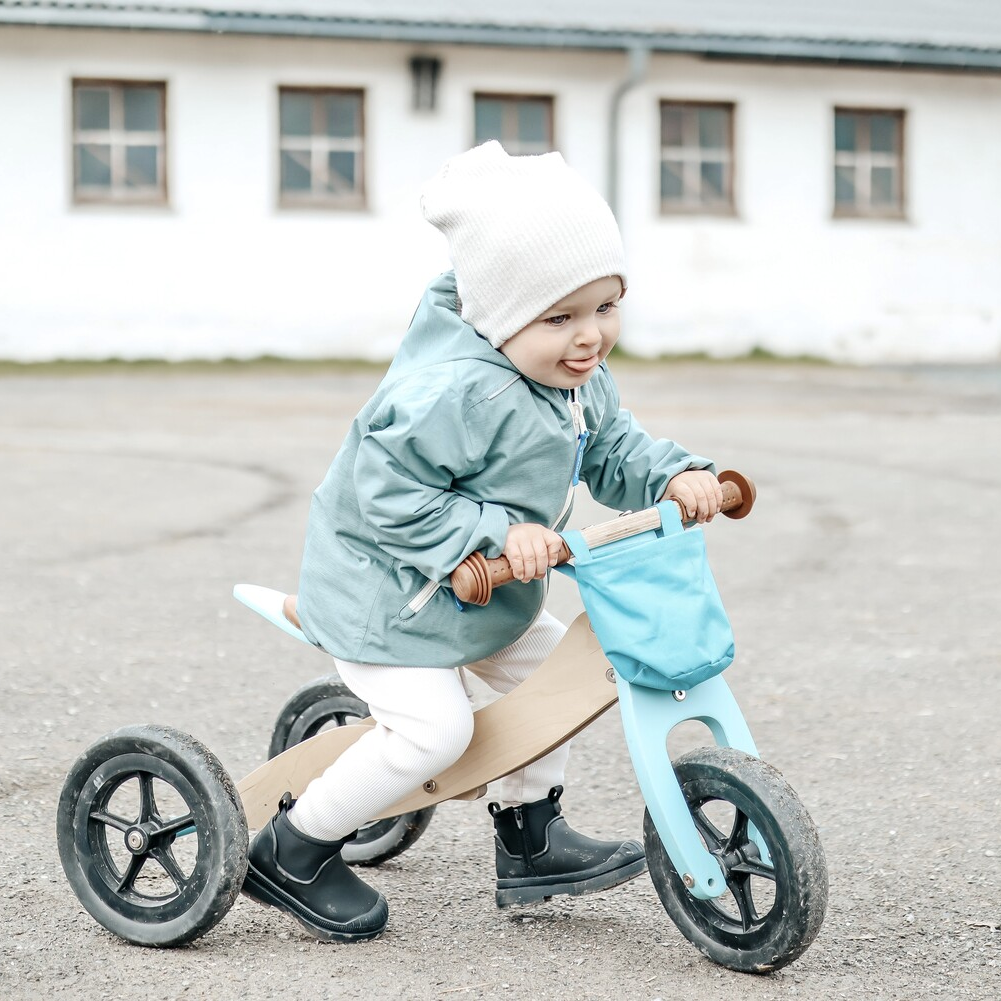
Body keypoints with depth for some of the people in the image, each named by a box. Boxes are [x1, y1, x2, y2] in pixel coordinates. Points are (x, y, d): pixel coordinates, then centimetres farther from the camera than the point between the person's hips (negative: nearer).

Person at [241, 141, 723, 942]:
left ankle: (531, 838, 28)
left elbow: (613, 448, 8)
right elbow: (385, 492, -33)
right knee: (433, 727, -19)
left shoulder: (577, 377, -2)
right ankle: (294, 852, -1)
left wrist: (676, 477, -12)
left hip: (476, 597, 10)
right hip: (381, 590, -10)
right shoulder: (454, 392, -33)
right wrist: (495, 532, -36)